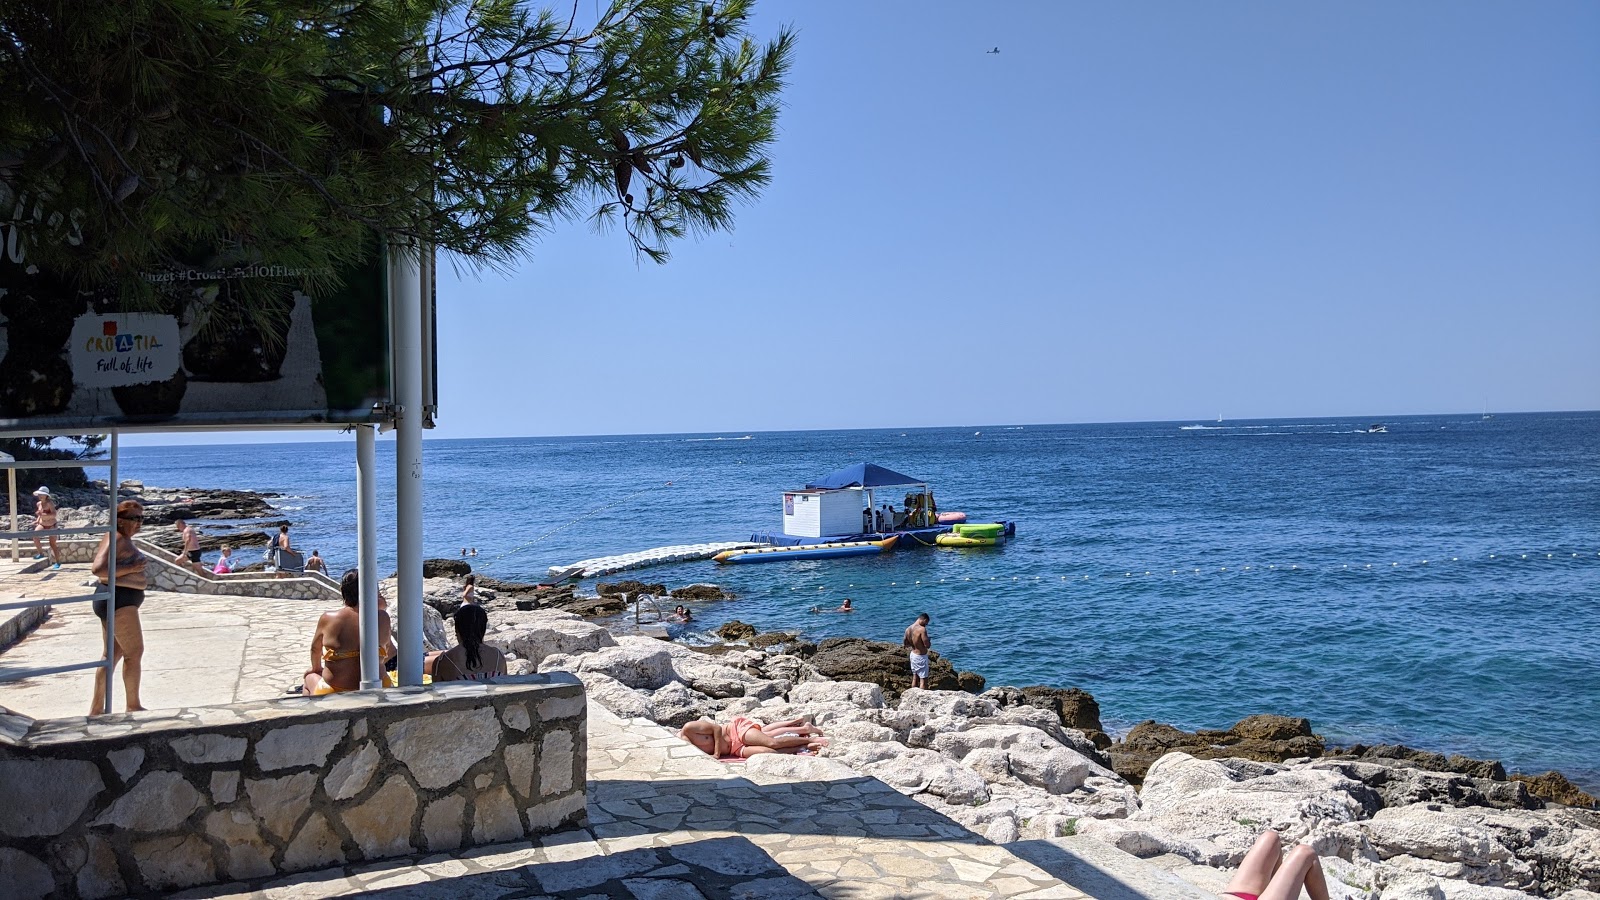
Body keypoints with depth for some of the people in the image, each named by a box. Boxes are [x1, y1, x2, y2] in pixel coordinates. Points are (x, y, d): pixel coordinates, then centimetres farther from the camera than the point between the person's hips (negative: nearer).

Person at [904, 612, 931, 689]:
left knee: (915, 678, 19)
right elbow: (927, 645, -23)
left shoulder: (908, 629, 0)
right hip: (921, 657, -8)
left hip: (913, 655, 8)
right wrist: (929, 642, -2)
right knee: (923, 680, 0)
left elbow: (905, 643, 13)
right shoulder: (922, 629, -23)